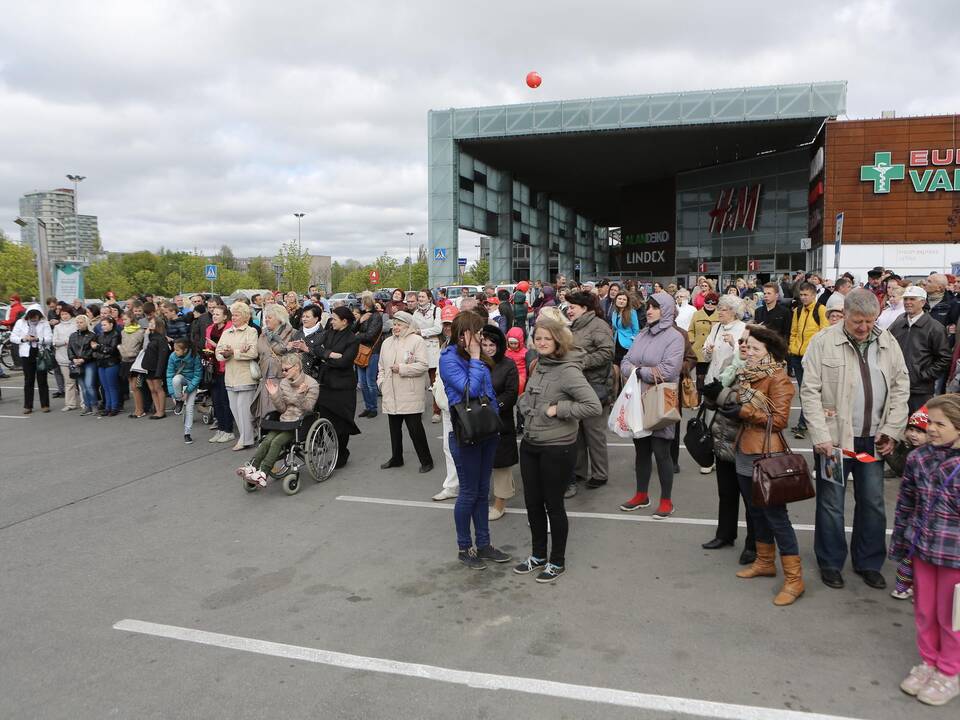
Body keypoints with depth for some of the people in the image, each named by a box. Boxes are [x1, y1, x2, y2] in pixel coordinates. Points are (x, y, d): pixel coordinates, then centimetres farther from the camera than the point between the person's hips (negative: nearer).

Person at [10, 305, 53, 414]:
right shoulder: (20, 322, 4)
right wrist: (23, 339, -12)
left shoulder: (44, 323, -2)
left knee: (42, 380, 3)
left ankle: (45, 405, 10)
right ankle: (27, 406, 11)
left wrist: (38, 339, -22)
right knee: (28, 381, 6)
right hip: (26, 354, 2)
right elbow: (12, 337, 5)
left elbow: (49, 338, -8)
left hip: (41, 354, -2)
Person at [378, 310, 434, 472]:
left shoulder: (417, 341, -6)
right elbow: (381, 366, 20)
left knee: (415, 428, -4)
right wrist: (381, 382, 7)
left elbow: (422, 366, -13)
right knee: (394, 427, 14)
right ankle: (396, 458, 28)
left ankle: (426, 461, 8)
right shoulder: (387, 342, 14)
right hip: (391, 395, 6)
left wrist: (402, 368, -16)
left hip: (410, 395, -6)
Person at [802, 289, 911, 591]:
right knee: (832, 503, 6)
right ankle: (830, 563, 23)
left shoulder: (888, 342, 6)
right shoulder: (823, 342, -7)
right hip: (834, 437, -4)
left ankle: (869, 563, 29)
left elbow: (900, 388, 9)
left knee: (873, 503, 12)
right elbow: (810, 391, -10)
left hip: (873, 439, 4)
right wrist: (821, 436, -16)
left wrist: (892, 430, -1)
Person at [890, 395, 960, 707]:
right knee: (924, 612, 17)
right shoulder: (918, 458, -4)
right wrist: (899, 543, 11)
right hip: (922, 548, 4)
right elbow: (905, 504, 6)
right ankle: (928, 662, 37)